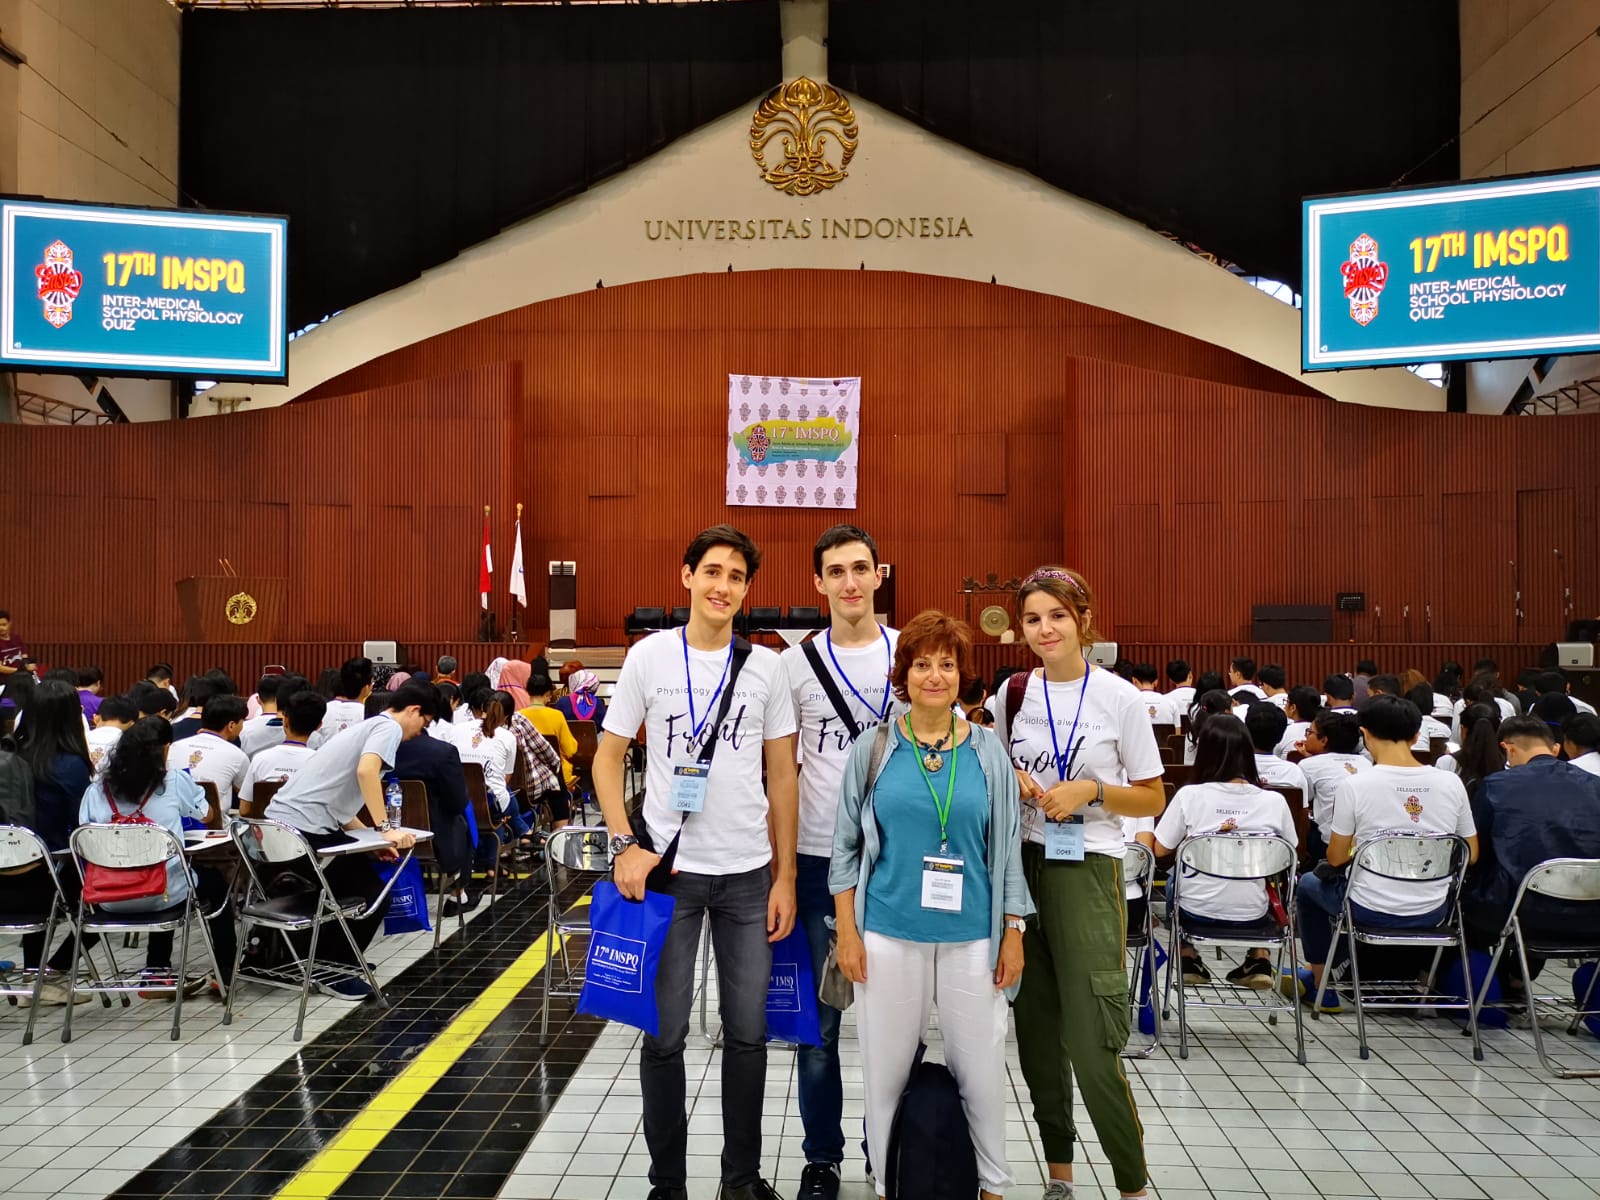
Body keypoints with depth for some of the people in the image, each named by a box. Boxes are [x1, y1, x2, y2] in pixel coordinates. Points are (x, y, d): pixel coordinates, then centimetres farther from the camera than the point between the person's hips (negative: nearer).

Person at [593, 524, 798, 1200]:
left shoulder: (764, 666, 3)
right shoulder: (650, 656, -2)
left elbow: (782, 775, 5)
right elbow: (608, 757, 3)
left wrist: (785, 876, 2)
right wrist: (624, 845, -9)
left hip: (749, 873, 2)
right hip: (668, 867, -1)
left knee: (748, 1032, 10)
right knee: (665, 1033, 6)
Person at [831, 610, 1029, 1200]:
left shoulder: (988, 751, 2)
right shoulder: (873, 749, 0)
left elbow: (1008, 847, 6)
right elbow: (846, 845, 3)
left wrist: (1013, 933, 4)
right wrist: (847, 932, -2)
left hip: (972, 935, 1)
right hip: (889, 934, 0)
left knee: (980, 1066, 8)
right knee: (886, 1068, 8)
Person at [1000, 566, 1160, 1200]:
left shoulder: (1120, 698, -5)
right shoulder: (1014, 693, 4)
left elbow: (1152, 799, 0)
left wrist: (1090, 790, -15)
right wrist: (1012, 782, -5)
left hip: (1087, 870, -4)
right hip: (1021, 865, 4)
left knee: (1091, 1045, -7)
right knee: (1036, 1030, 10)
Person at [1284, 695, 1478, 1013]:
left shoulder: (1355, 786, -17)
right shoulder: (1451, 783, -6)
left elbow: (1335, 858, -8)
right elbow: (1471, 855, 4)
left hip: (1371, 912, -4)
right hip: (1432, 914, 4)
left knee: (1309, 883, 28)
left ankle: (1320, 986, 36)